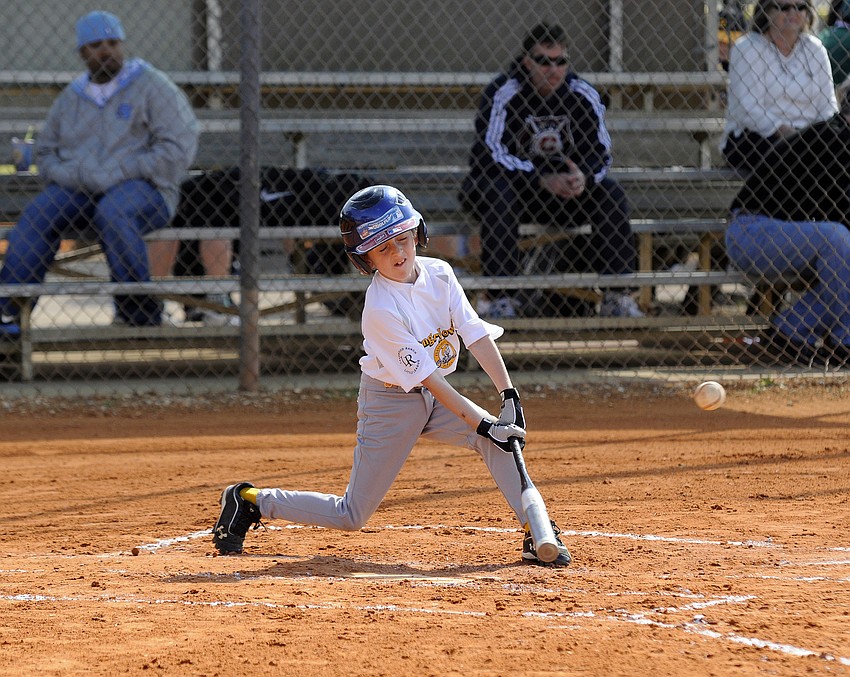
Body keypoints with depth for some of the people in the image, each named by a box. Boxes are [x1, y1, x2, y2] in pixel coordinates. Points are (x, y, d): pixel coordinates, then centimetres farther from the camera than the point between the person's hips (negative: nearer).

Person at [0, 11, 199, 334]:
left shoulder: (152, 86, 0)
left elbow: (178, 147, -9)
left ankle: (139, 315, -29)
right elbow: (46, 152, 21)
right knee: (39, 212, -24)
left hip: (144, 190, -4)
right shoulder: (71, 97, 15)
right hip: (78, 191, 4)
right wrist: (71, 176, -3)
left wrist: (118, 174, -15)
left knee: (112, 212, -38)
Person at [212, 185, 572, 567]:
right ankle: (251, 501, 16)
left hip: (435, 398, 6)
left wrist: (510, 395, -20)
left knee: (499, 439, -20)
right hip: (390, 403, -6)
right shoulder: (380, 309, -27)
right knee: (351, 517, -1)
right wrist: (482, 425, -28)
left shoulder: (438, 274, -8)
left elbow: (477, 335, -9)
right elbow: (428, 377, -27)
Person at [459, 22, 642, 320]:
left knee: (611, 194, -19)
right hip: (511, 184, -3)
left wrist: (583, 177, -29)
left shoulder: (583, 94, -4)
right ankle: (502, 300, -32)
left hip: (567, 185, 3)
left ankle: (617, 298, -15)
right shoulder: (502, 93, -16)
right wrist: (541, 180, -33)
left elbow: (600, 150, -4)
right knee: (496, 195, -35)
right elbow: (490, 154, -23)